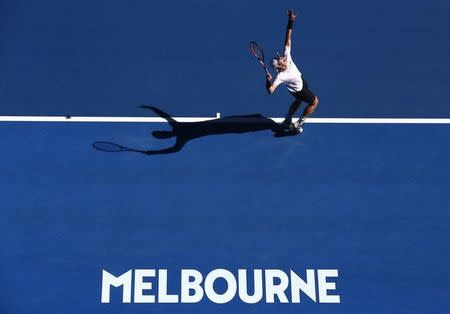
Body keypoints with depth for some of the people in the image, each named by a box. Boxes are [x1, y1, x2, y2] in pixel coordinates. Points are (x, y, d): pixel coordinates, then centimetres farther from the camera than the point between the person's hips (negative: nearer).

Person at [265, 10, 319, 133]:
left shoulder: (287, 56, -29)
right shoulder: (280, 76, -41)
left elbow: (288, 41, -29)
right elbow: (270, 90, -47)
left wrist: (290, 22, -37)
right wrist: (268, 81, -66)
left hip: (302, 81, 7)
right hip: (299, 90, -7)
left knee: (298, 101, 30)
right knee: (314, 102, 10)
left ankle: (287, 122, 47)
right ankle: (298, 125, 19)